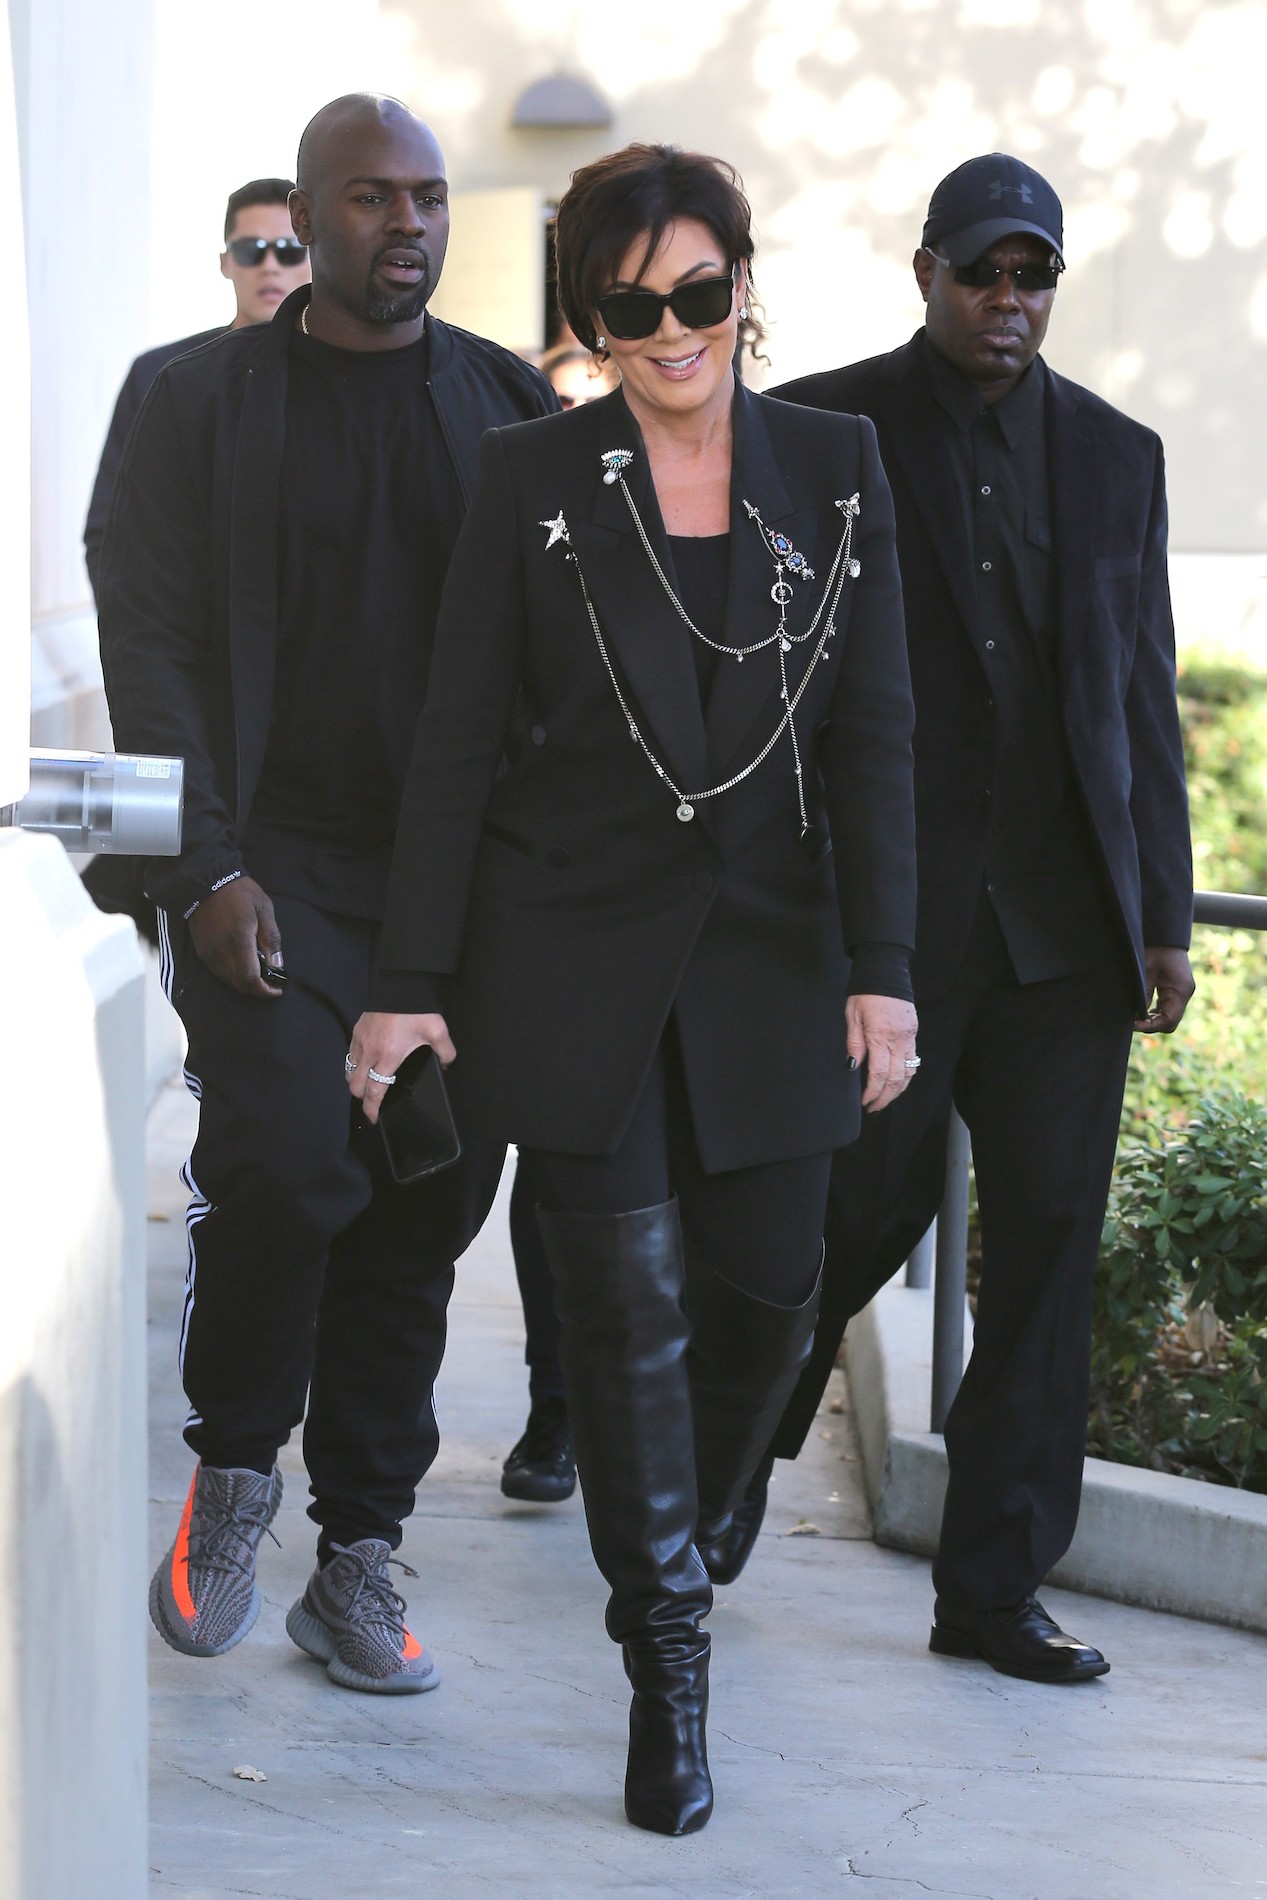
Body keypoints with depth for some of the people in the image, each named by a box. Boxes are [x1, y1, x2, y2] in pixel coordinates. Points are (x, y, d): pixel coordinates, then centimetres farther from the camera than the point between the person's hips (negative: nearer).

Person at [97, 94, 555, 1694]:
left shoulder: (512, 406, 10)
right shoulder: (205, 405, 3)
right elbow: (151, 648, 0)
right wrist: (204, 873, -10)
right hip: (275, 864, -3)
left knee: (422, 1210, 4)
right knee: (288, 1164, -19)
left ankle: (358, 1560, 15)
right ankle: (232, 1465, 7)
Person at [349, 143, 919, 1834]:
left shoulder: (834, 469, 5)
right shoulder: (532, 479, -1)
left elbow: (873, 733, 4)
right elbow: (459, 739, -1)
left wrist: (881, 966, -2)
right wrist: (411, 980, -4)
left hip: (766, 953, 2)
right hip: (578, 953, -2)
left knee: (767, 1288, 4)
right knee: (628, 1296, -3)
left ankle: (673, 1544, 32)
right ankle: (666, 1662, 8)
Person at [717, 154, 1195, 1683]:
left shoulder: (1115, 455, 12)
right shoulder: (821, 434, 2)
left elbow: (1143, 697, 13)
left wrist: (1164, 913, 8)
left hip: (1064, 923, 3)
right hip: (882, 910, -3)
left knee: (1047, 1242, 2)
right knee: (865, 1205, -1)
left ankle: (995, 1586, 9)